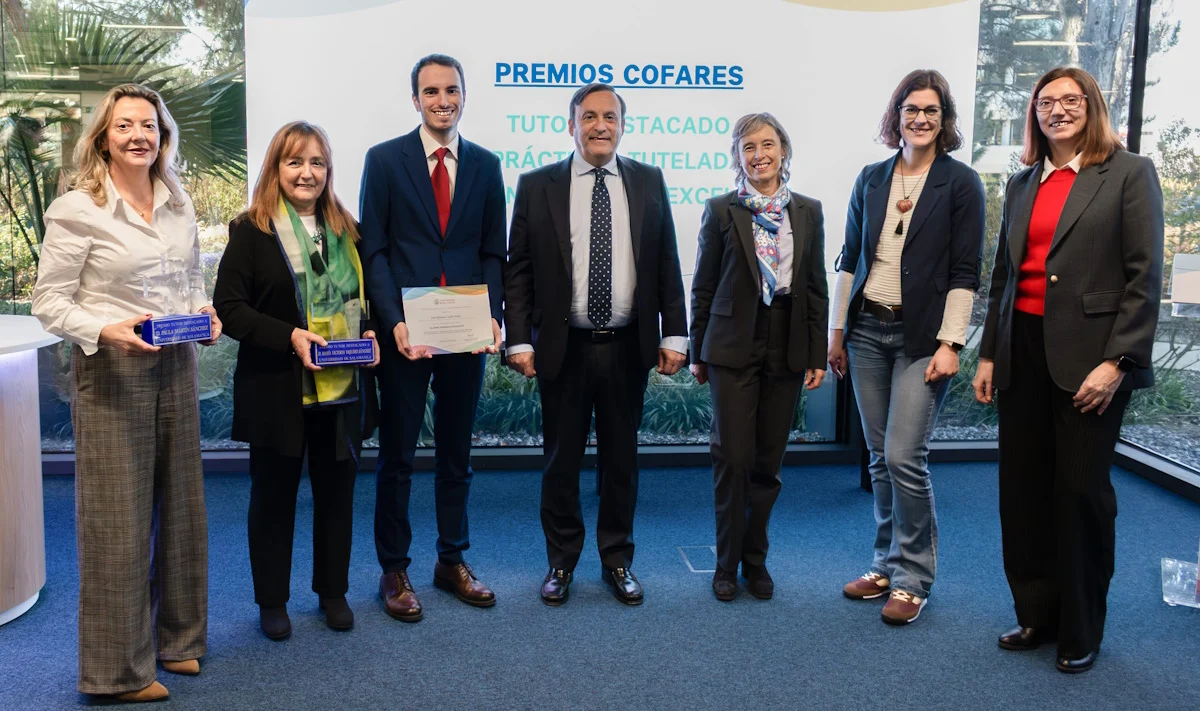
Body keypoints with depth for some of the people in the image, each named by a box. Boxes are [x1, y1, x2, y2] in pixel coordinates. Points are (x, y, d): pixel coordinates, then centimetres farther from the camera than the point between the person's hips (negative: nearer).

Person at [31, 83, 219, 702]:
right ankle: (118, 668, 16)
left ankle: (174, 638, 31)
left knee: (181, 504, 13)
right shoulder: (76, 209, -8)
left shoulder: (178, 206, 9)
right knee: (118, 516, 0)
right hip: (110, 372, -6)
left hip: (176, 367, 6)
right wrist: (106, 331, -23)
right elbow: (48, 302, -8)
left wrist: (204, 314, -2)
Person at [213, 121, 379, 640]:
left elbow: (363, 299, 18)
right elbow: (229, 306, -9)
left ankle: (333, 591, 28)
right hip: (276, 389, -3)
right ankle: (272, 600, 25)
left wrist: (370, 334, -3)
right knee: (274, 495, 9)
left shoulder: (347, 231, 10)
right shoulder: (251, 231, -4)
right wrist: (290, 336, -21)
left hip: (342, 388, 4)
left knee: (337, 491, 11)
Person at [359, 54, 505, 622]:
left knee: (456, 452, 13)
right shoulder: (385, 159, 0)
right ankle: (394, 570, 20)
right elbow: (374, 250, -4)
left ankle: (452, 562, 27)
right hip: (406, 332, -3)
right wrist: (394, 321, -15)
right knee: (397, 455, 7)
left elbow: (493, 252, 8)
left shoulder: (486, 165, 8)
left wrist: (492, 314, -7)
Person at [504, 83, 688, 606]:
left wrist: (674, 334, 1)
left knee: (621, 458, 12)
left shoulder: (648, 182, 5)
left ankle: (618, 561, 28)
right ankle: (561, 562, 27)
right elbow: (518, 269, 0)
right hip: (562, 346, -1)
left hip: (628, 347, 1)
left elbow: (666, 263, 6)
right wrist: (519, 340, -7)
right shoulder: (537, 185, 1)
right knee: (561, 460, 10)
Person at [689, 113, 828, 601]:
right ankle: (727, 563, 13)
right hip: (734, 347, -2)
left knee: (769, 461, 9)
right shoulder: (721, 210, 0)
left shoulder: (808, 212, 8)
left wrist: (817, 355, 5)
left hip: (786, 350, 3)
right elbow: (703, 286, 3)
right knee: (734, 459, -3)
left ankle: (756, 560, 23)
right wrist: (698, 351, 2)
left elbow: (816, 288, 9)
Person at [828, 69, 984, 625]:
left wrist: (950, 343, -12)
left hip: (921, 337, -4)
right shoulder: (871, 179, 10)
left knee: (904, 457, -8)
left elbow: (965, 272, -5)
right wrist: (837, 331, 9)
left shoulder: (961, 183, -2)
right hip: (867, 330, 4)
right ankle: (886, 565, 23)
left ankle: (913, 578, 9)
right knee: (880, 457, 10)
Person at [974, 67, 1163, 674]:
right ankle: (1036, 615, 24)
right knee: (1022, 489, 8)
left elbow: (1144, 276, -7)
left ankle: (1081, 633, 18)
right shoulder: (1022, 184, 14)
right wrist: (988, 353, 11)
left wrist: (1117, 361, -14)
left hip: (1088, 356, -5)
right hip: (1023, 351, 5)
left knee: (1081, 491, 2)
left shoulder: (1128, 173, -2)